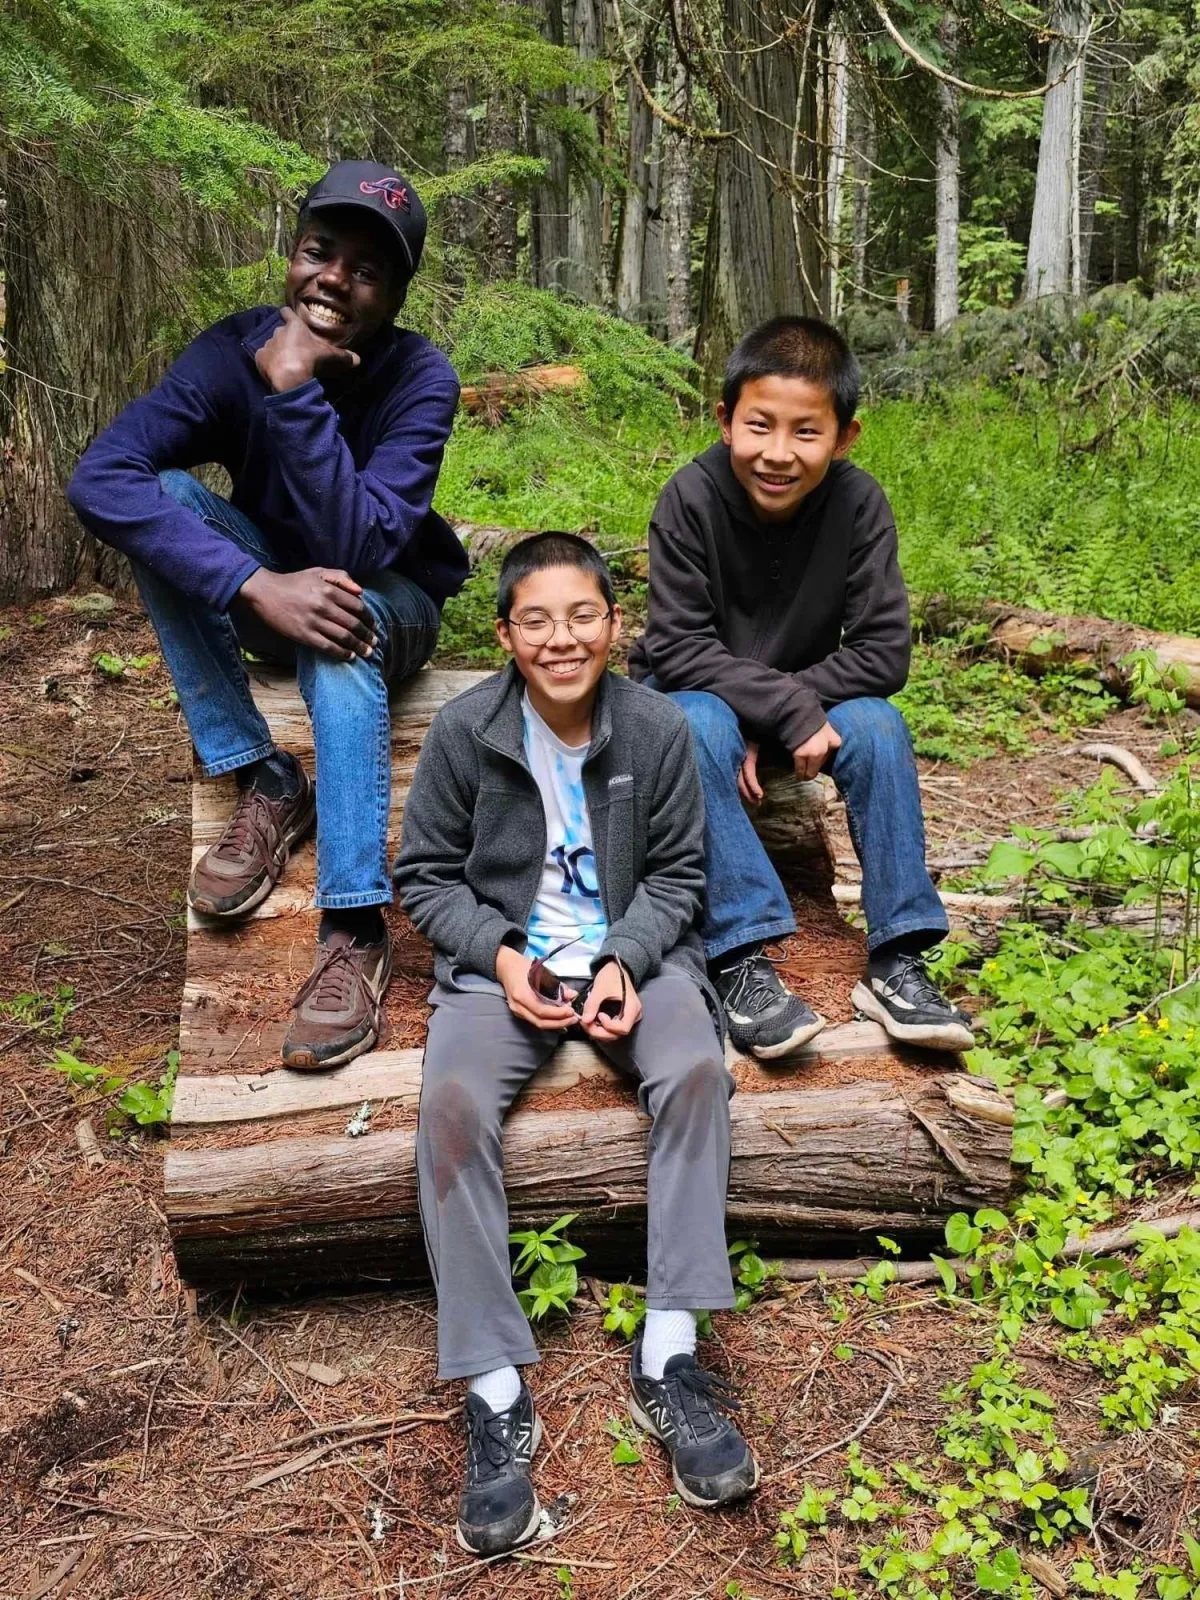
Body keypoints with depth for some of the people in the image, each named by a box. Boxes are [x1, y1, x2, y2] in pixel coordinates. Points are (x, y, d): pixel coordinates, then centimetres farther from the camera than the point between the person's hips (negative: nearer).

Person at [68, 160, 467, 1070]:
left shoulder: (420, 379, -22)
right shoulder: (236, 348, -17)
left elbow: (357, 545, -34)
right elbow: (100, 478, -31)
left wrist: (297, 390, -38)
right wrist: (257, 587, -43)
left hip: (391, 604, -3)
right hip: (271, 583, 3)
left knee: (340, 629, -38)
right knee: (161, 498, -25)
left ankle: (357, 932, -39)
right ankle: (264, 785, -19)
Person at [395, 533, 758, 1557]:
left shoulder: (659, 729, -6)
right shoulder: (464, 731, -6)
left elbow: (676, 875, 4)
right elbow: (427, 876, 2)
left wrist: (624, 961, -14)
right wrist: (500, 956, -13)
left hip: (633, 952, 1)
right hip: (502, 961, 0)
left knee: (697, 1070, -30)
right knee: (452, 1104, -28)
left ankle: (668, 1361, -20)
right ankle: (497, 1395, -20)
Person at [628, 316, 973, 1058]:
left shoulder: (859, 503, -18)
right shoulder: (692, 497, -23)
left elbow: (884, 652, -18)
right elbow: (679, 648, -23)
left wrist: (784, 715, -24)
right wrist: (790, 710, -31)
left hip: (805, 701, 2)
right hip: (696, 694, -2)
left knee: (879, 723, -25)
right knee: (700, 725, -34)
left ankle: (896, 959, -22)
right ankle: (741, 955, -33)